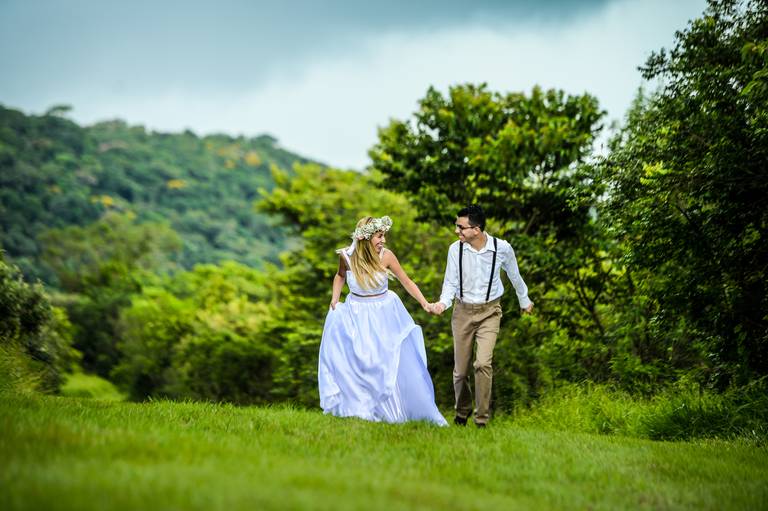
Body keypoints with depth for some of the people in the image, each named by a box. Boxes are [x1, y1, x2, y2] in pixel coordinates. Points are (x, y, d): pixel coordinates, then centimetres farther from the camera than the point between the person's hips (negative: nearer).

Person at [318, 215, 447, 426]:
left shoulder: (386, 256, -14)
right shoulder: (347, 256, -11)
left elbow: (407, 282, -6)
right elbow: (340, 275, 13)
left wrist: (425, 304, -15)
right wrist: (334, 298, 2)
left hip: (384, 314, -1)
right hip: (356, 314, 1)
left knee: (398, 365, 1)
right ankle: (358, 407, 17)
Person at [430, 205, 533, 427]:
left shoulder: (502, 248, -14)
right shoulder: (456, 249, -12)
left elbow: (514, 276, 7)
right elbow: (451, 283, -2)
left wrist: (524, 301, 22)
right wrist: (443, 302, -23)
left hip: (489, 311, -2)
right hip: (463, 311, 2)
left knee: (483, 363, -20)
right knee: (460, 370, 7)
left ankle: (482, 420, -9)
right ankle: (462, 412, 35)